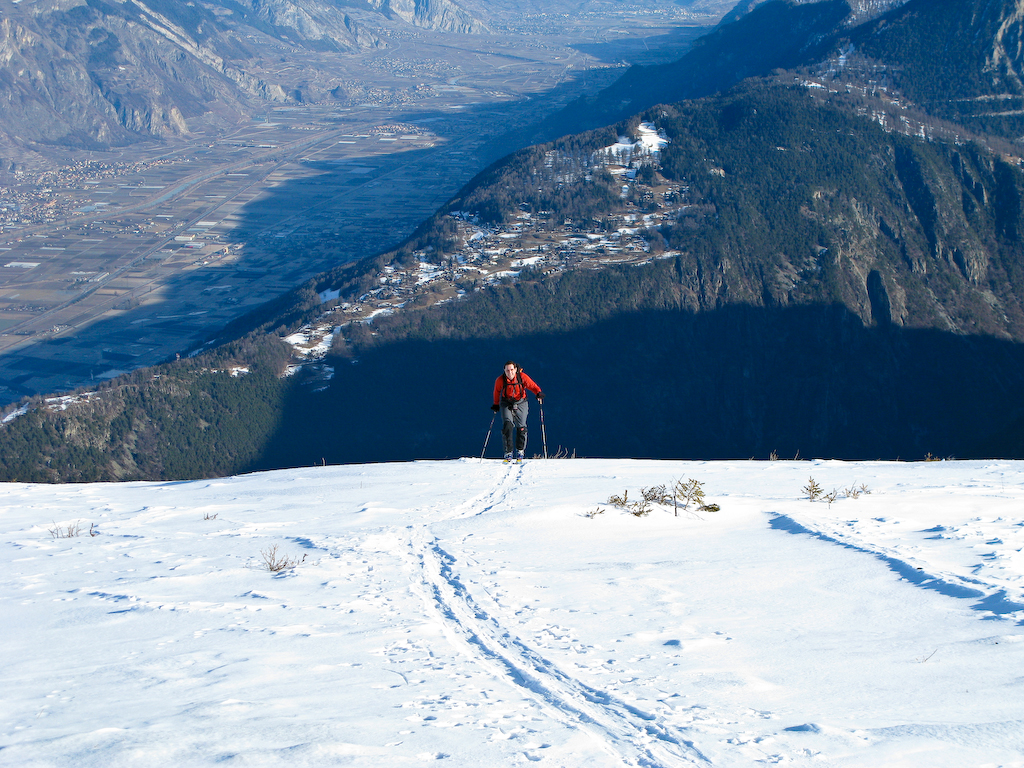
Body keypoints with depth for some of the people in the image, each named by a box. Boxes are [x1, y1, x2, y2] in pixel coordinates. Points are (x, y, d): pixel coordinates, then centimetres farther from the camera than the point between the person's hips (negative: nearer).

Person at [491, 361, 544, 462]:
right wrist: (496, 404, 15)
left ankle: (520, 451, 20)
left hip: (520, 403, 0)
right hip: (506, 404, 0)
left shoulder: (522, 377, -16)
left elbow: (532, 386, -8)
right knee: (507, 425, -18)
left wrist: (538, 393, -27)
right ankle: (508, 453, -12)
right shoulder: (500, 380, -13)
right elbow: (497, 392, 5)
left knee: (521, 428, -1)